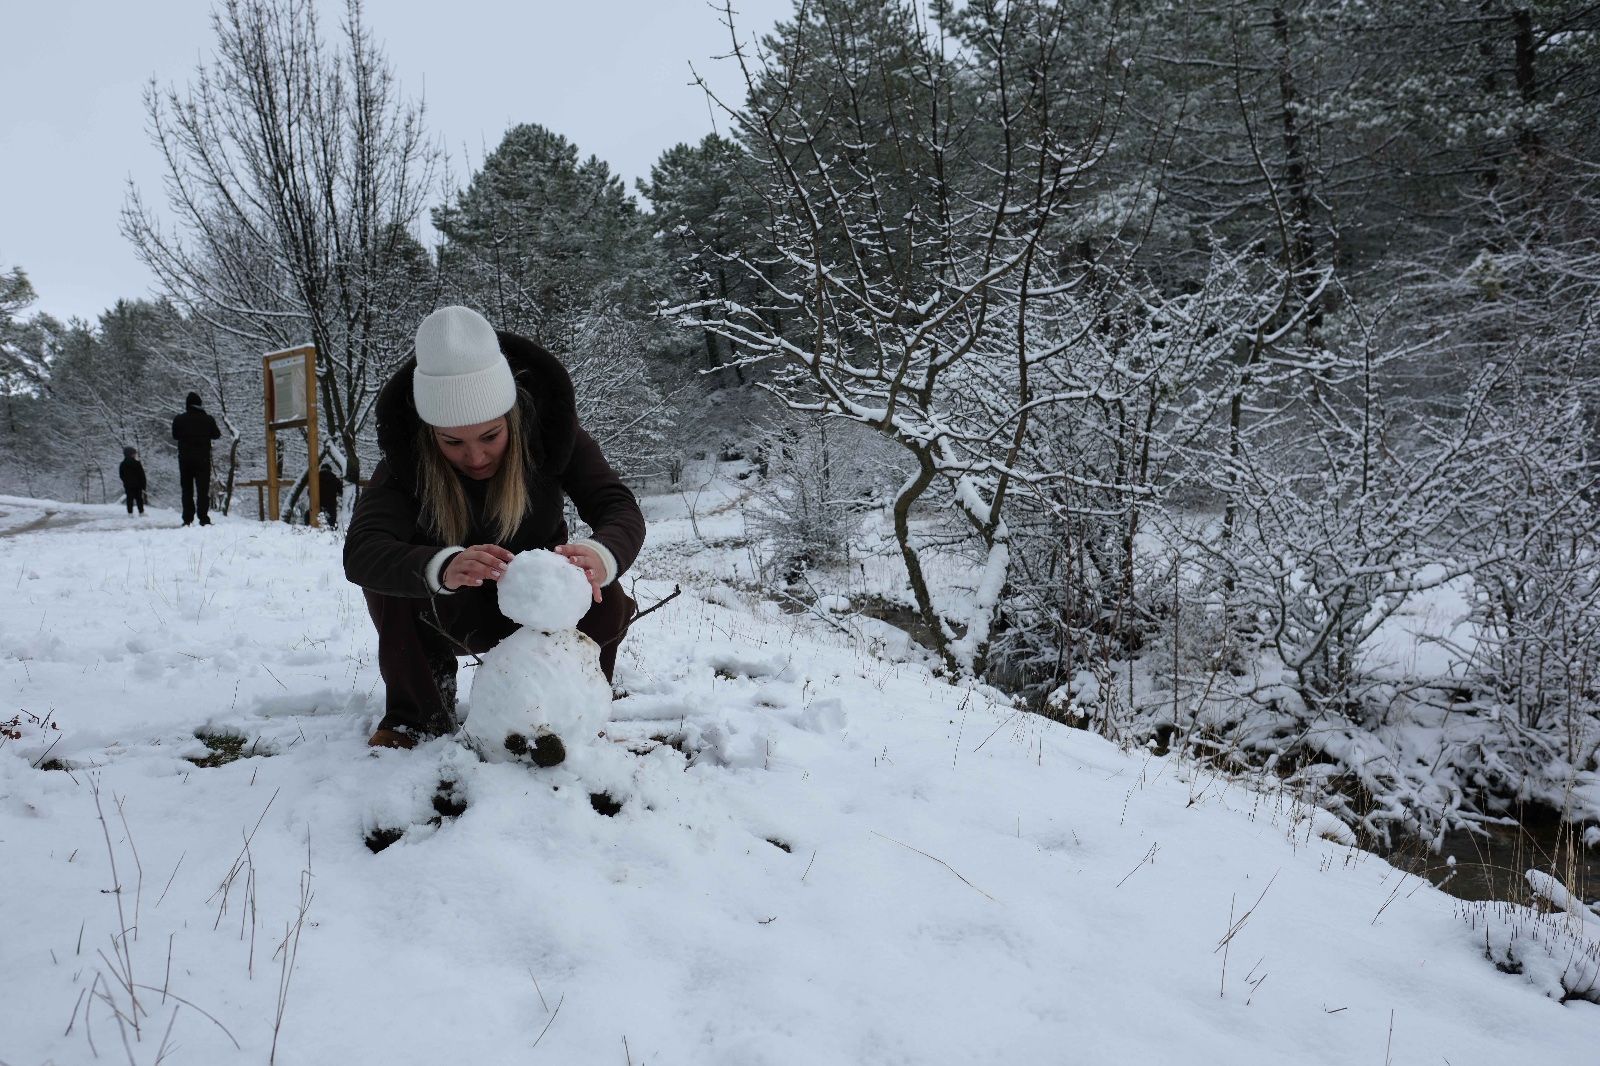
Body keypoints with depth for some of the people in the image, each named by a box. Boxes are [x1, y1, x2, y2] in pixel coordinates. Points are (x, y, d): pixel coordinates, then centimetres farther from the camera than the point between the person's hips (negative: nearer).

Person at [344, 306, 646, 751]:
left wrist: (600, 555, -56)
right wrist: (442, 567, -64)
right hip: (450, 614, 0)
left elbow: (621, 510, -30)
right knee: (390, 570, -32)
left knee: (607, 603, -31)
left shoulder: (549, 428, -23)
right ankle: (418, 713, -9)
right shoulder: (407, 453, -27)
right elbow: (360, 551, -41)